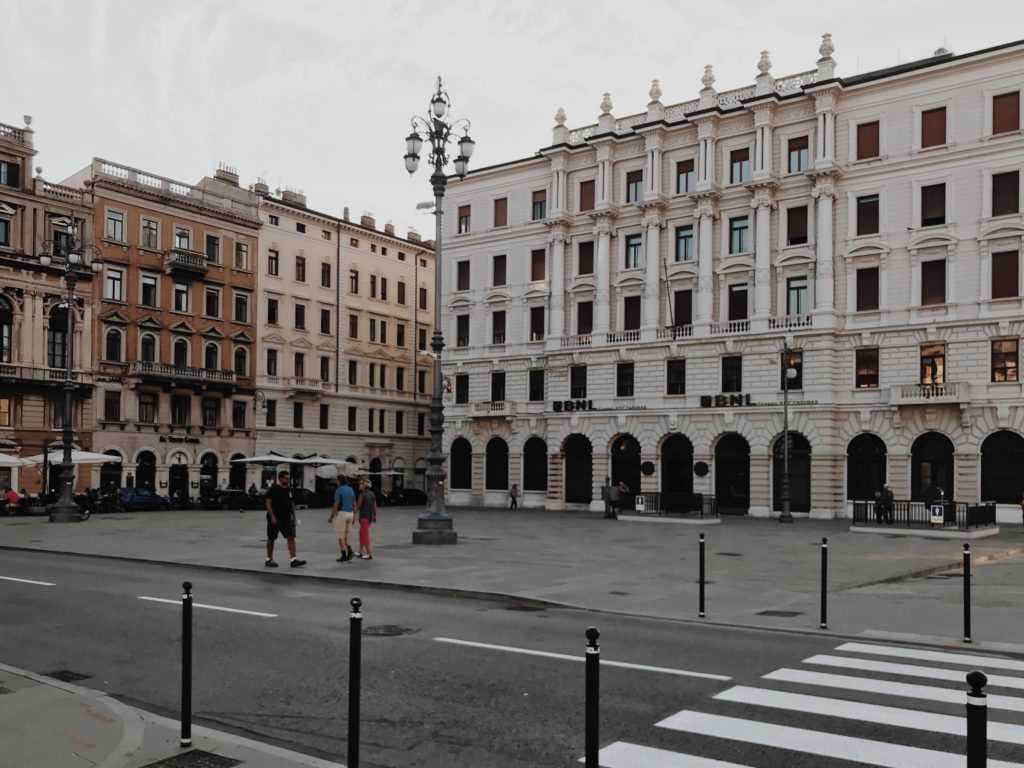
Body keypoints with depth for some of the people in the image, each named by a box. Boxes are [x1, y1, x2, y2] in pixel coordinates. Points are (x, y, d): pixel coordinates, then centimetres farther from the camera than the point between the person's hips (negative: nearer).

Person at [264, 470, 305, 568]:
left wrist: (293, 514, 12)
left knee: (291, 537, -5)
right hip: (275, 519, -6)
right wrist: (272, 516, -19)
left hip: (287, 519, 6)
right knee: (271, 539, 6)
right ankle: (269, 560, 18)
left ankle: (294, 560, -10)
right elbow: (268, 503, -13)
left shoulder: (289, 490, 11)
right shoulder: (273, 489, -9)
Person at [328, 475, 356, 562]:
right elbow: (354, 504, 11)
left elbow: (336, 504, -14)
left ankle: (344, 556, 2)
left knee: (341, 536, 2)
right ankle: (349, 551, 1)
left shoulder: (339, 490, -9)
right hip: (350, 513, 7)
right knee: (345, 535, 18)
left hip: (341, 513, -6)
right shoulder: (351, 490, 10)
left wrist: (331, 516, -8)